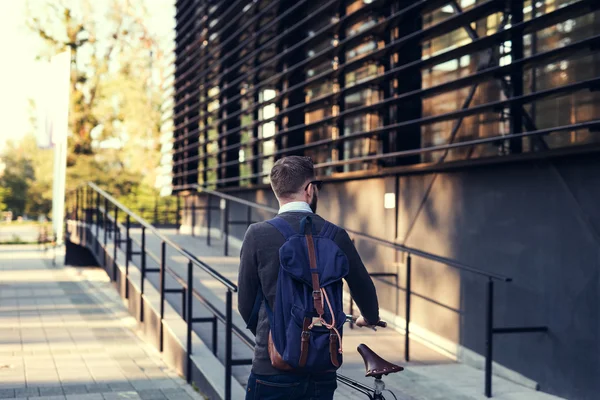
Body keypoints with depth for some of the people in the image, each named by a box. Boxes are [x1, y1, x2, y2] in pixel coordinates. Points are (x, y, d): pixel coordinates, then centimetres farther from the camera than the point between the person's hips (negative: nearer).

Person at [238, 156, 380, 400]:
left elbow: (245, 303, 0)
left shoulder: (258, 234, -6)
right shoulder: (336, 235, 0)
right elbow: (363, 289, 10)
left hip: (273, 367, -2)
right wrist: (370, 318, 32)